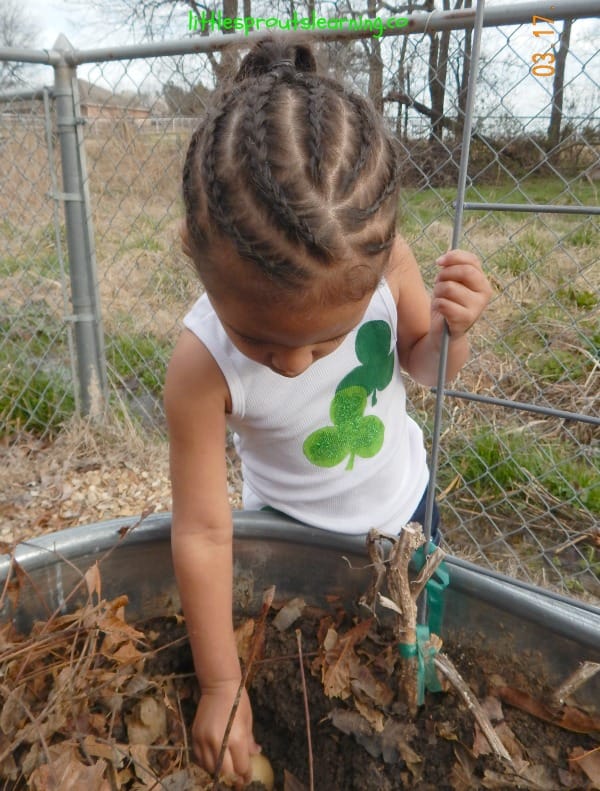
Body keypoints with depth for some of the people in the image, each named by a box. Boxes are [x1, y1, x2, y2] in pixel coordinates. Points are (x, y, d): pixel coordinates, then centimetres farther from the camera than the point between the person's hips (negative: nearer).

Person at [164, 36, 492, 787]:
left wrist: (449, 328, -30)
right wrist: (221, 686, -18)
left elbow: (422, 364, -7)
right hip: (293, 529, -2)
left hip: (401, 499, 3)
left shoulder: (384, 257, -27)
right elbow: (203, 534, -26)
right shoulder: (203, 367, -35)